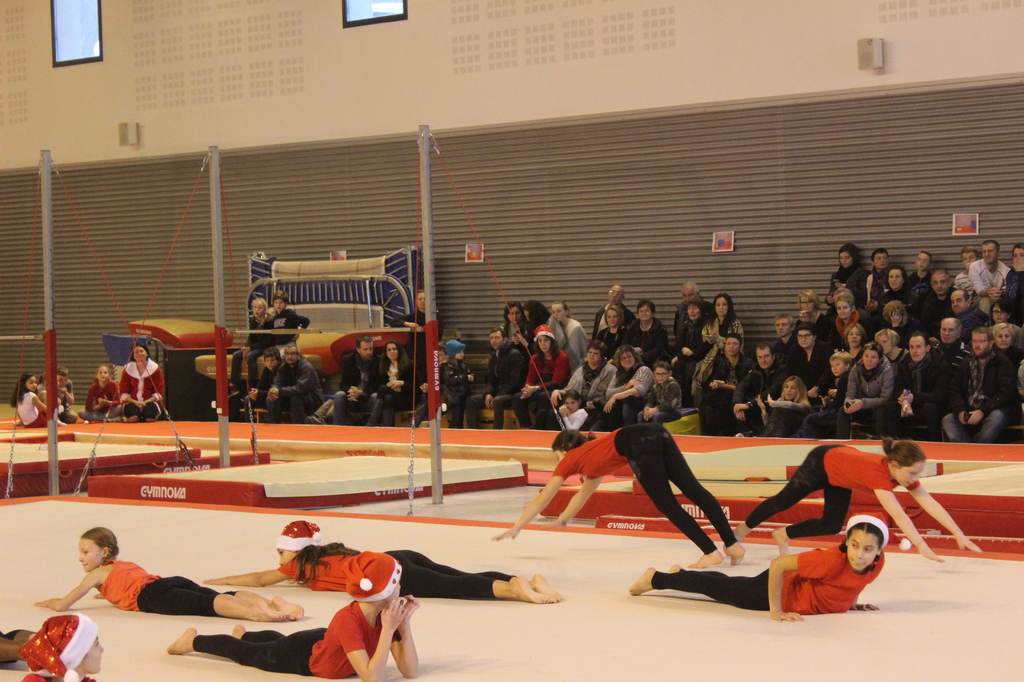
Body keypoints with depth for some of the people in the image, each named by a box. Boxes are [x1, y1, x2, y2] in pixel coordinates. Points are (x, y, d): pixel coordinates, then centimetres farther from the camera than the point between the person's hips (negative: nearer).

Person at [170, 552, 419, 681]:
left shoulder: (385, 616, -23)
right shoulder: (347, 620, -44)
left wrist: (404, 624, -33)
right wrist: (388, 630, -49)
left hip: (323, 641, 6)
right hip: (303, 657, -6)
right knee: (246, 653, 20)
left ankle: (243, 634, 66)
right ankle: (193, 640, 44)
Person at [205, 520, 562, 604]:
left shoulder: (301, 565, 13)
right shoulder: (327, 554, 31)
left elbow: (259, 579, 20)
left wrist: (218, 581, 34)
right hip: (399, 559, 7)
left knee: (456, 587, -22)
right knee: (465, 580, -5)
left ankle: (513, 589, -39)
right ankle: (528, 580, -20)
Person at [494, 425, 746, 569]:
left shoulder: (569, 459, 25)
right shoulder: (591, 456, 42)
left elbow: (542, 499, 31)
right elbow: (584, 493, 57)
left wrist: (516, 528, 39)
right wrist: (562, 520, 68)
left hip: (638, 443, -6)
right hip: (655, 433, 6)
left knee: (666, 504, -3)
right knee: (693, 489, -4)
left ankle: (711, 552, -11)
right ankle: (733, 545, -11)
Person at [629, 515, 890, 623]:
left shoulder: (877, 564, -19)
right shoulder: (833, 560, -40)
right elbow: (778, 564, -37)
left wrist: (850, 601, -1)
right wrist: (775, 611, -32)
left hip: (798, 591, 6)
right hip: (775, 591, -6)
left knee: (726, 586, 29)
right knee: (717, 587, 16)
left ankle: (680, 573, 54)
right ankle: (655, 578, 37)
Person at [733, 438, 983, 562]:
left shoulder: (904, 472, -25)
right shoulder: (878, 473, -45)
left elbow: (929, 503, -28)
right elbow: (897, 514, -53)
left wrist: (959, 534, -33)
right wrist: (921, 546, -60)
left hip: (839, 478, 7)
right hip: (821, 462, -7)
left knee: (832, 526, 11)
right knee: (784, 501, 12)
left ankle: (783, 535, 30)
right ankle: (743, 530, 34)